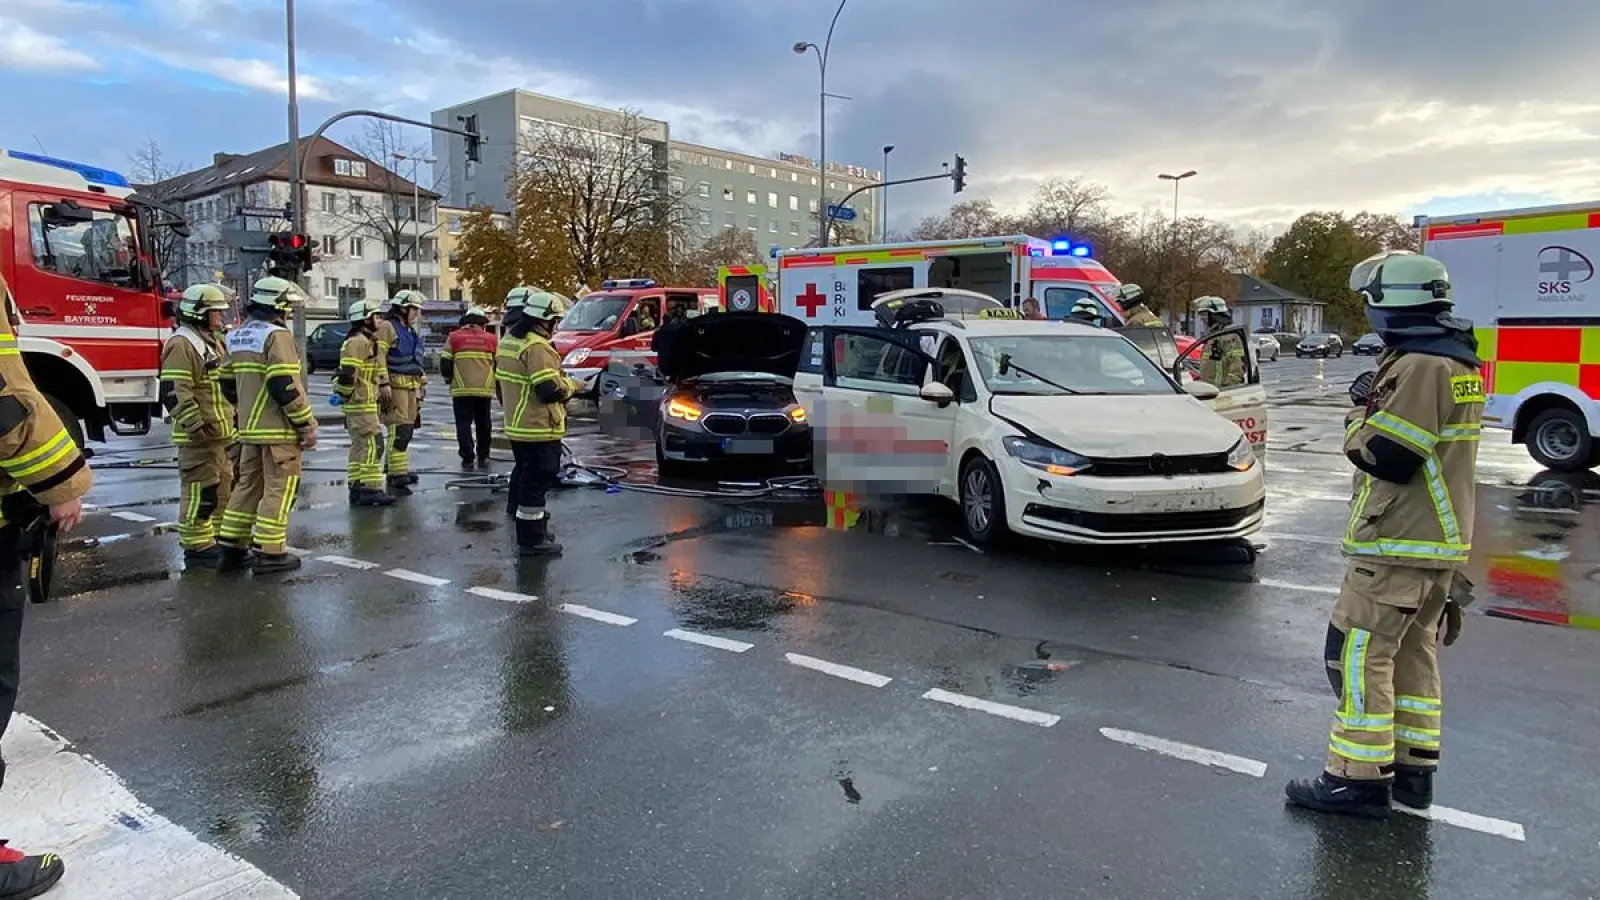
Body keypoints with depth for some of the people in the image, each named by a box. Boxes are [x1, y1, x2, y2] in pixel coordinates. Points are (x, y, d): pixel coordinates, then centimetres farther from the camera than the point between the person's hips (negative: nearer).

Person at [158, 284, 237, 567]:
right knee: (200, 492, -5)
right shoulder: (183, 344, -14)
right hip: (200, 437, -10)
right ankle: (197, 548, 1)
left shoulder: (214, 341, 17)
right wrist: (197, 427, -25)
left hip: (222, 434, 10)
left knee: (223, 489, 16)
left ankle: (215, 539, 26)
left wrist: (235, 421, 22)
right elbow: (174, 393, -22)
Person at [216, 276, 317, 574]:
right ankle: (269, 552, 1)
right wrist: (307, 425, -15)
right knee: (279, 489, -1)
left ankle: (232, 548, 19)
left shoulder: (237, 336, 14)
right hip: (278, 430, -9)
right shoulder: (276, 335, -14)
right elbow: (286, 386, -21)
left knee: (249, 484, 16)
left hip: (249, 428, 9)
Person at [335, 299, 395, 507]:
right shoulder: (359, 342, -14)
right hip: (361, 404, -11)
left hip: (362, 404, 11)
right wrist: (346, 395, -15)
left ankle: (356, 489, 17)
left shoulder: (365, 341, 19)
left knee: (359, 446, 13)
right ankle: (371, 489, -12)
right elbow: (348, 372, -22)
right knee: (373, 444, -11)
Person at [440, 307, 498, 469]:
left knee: (464, 424, 4)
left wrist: (448, 378, 20)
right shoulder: (491, 339, 8)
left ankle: (467, 458, -2)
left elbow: (445, 363, 3)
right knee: (483, 424, 14)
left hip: (461, 389, -1)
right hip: (485, 389, 2)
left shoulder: (454, 337, 5)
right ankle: (483, 457, 18)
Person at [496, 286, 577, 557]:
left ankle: (529, 533, 31)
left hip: (517, 426, 10)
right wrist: (571, 385, -7)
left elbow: (507, 384, 18)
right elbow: (550, 390, -25)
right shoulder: (536, 347, -20)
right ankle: (532, 539, 2)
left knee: (525, 478, 20)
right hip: (540, 430, -10)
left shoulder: (508, 342, 11)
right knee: (537, 482, -4)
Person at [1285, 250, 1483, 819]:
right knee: (1414, 653, 17)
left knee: (1359, 656, -5)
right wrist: (1378, 416, 9)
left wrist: (1360, 422, -4)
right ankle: (1414, 768, 26)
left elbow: (1386, 456, -22)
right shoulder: (1458, 362, 12)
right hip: (1442, 539, 10)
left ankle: (1359, 778, 1)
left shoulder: (1418, 367, -20)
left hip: (1397, 544, -10)